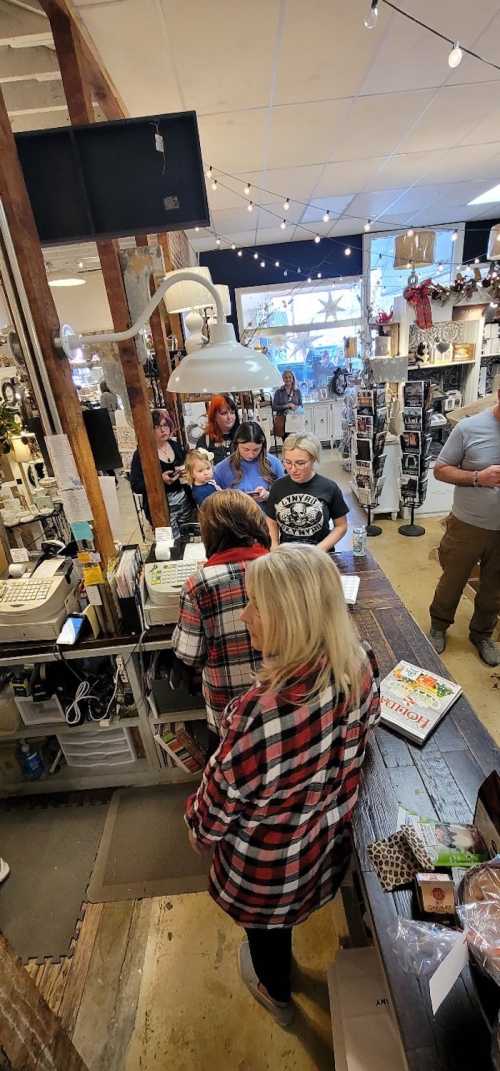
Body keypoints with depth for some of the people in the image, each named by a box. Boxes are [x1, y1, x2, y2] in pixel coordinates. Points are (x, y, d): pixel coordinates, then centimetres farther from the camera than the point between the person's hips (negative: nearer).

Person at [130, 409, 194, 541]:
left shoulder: (176, 445, 6)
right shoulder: (141, 454, -9)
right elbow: (136, 487, -11)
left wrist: (185, 470, -4)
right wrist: (160, 479, -23)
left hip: (184, 502, 5)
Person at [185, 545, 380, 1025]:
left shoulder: (261, 715, -44)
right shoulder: (360, 664, -24)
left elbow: (220, 802, -25)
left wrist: (198, 829, -2)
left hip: (271, 862, -5)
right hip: (329, 833, 5)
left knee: (266, 923, 32)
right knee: (285, 910, 38)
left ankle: (276, 994, 65)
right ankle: (278, 958, 70)